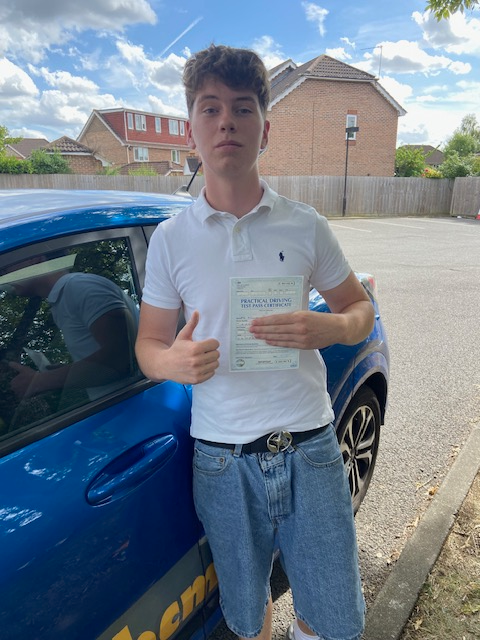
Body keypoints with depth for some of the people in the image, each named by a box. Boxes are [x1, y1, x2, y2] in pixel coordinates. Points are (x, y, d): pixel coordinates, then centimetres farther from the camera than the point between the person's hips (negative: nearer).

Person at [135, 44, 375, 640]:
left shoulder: (306, 226, -2)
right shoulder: (170, 239, -1)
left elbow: (360, 309, 8)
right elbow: (148, 344, 4)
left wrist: (328, 329, -15)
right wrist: (174, 361, -19)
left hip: (309, 449, 1)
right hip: (223, 460, 0)